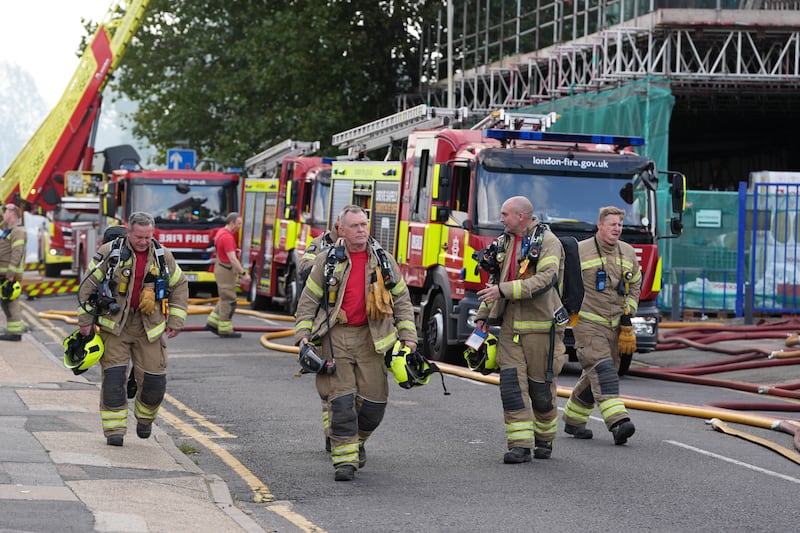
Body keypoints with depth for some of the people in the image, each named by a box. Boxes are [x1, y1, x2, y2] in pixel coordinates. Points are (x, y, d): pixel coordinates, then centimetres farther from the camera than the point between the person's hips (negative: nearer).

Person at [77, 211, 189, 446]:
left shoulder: (162, 256, 3)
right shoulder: (109, 253, -6)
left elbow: (180, 286, 14)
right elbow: (88, 285, -1)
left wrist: (175, 321, 8)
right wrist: (85, 320, -2)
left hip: (149, 328, 2)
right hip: (114, 325, -2)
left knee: (154, 379, 0)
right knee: (113, 377, -10)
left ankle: (145, 416, 28)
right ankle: (114, 430, -1)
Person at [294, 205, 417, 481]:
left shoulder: (384, 261, 8)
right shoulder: (327, 261, 4)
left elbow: (402, 301, 12)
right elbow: (308, 301, 7)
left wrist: (408, 337, 5)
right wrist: (303, 336, -3)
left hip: (370, 337, 2)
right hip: (335, 337, -2)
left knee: (374, 400, 0)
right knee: (341, 400, -9)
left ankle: (357, 440, 28)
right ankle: (344, 459, -5)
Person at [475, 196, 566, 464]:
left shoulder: (547, 242, -8)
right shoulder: (505, 242, 14)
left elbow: (546, 279, -22)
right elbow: (495, 281, 25)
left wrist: (504, 290, -25)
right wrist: (483, 316, 18)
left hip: (540, 324, -6)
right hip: (510, 324, 6)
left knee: (541, 385, 3)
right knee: (512, 382, -7)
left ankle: (544, 439, 24)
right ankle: (520, 445, -9)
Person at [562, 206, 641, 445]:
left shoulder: (628, 253, 9)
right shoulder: (580, 252, -8)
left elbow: (634, 286, 20)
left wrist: (628, 314, 9)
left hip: (614, 325, 6)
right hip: (587, 323, -6)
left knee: (593, 377, 10)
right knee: (602, 371, -18)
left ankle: (573, 420, 26)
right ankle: (618, 423, -30)